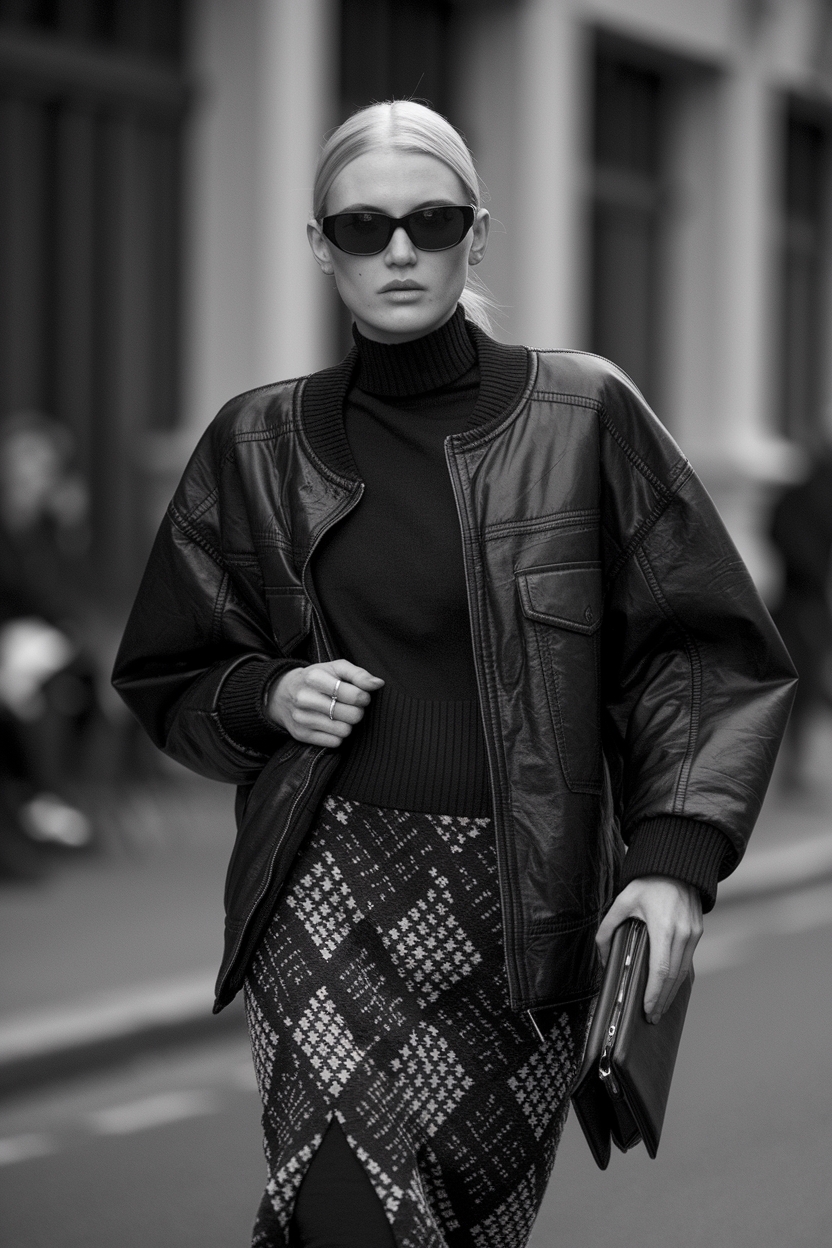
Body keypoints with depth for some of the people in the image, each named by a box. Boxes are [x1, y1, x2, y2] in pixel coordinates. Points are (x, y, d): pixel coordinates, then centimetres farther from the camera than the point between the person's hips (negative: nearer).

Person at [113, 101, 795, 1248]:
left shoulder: (582, 415, 2)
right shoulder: (261, 446, 8)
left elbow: (698, 647, 1)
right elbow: (170, 679, 18)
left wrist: (676, 854, -12)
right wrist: (267, 697, -4)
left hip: (524, 904, 0)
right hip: (330, 881, 0)